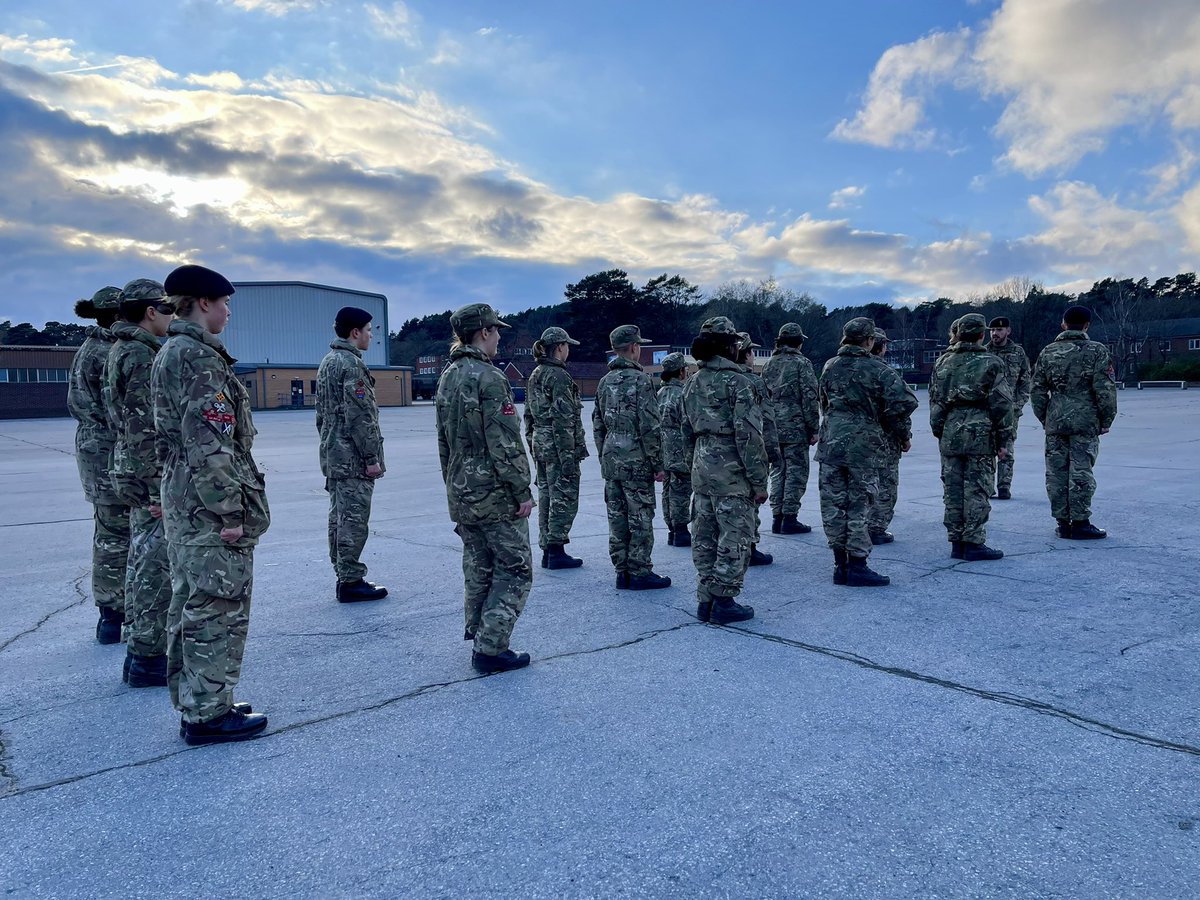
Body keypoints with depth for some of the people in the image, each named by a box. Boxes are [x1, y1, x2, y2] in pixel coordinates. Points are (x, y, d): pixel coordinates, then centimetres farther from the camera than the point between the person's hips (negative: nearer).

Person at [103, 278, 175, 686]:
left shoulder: (122, 351, 16)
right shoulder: (141, 356, -16)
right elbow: (144, 430, -22)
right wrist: (160, 488, -21)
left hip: (131, 473, 11)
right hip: (150, 475, -11)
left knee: (142, 563, 16)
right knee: (156, 566, -4)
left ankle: (140, 651, 25)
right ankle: (147, 659, 4)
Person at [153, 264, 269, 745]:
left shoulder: (169, 353, 16)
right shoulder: (200, 357, -16)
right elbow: (210, 443, -22)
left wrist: (177, 497, 23)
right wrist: (231, 511, -20)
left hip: (183, 504, 10)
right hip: (211, 507, -10)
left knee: (189, 606, 16)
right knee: (218, 609, -1)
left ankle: (193, 705, 27)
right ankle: (209, 714, 9)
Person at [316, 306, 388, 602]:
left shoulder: (327, 362, 16)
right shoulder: (352, 364, -15)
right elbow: (360, 416, -20)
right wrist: (372, 458, -17)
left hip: (333, 456, 10)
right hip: (353, 458, -10)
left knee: (339, 517, 13)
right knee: (353, 520, -5)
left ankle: (343, 577, 21)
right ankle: (351, 582, 0)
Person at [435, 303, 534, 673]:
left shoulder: (447, 378, 11)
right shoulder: (489, 378, -16)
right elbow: (505, 444, -20)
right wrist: (523, 492, -15)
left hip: (462, 493, 8)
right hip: (496, 494, -8)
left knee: (478, 568, 17)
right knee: (514, 569, 1)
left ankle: (479, 639, 24)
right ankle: (490, 649, 1)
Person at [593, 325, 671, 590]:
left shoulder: (605, 381, 11)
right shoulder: (640, 379, -12)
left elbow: (598, 424, 15)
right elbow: (649, 426, -15)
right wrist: (658, 464, -10)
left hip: (611, 459, 7)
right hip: (636, 460, -7)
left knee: (617, 517, 10)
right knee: (640, 518, 1)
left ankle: (622, 573, 17)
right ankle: (639, 573, 6)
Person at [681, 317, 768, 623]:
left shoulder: (693, 383, 11)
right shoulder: (736, 381, -13)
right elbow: (748, 434, -16)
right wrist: (759, 481, -13)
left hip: (701, 468, 8)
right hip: (731, 471, -8)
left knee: (705, 537, 13)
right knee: (735, 537, 2)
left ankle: (705, 601, 19)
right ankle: (724, 602, 8)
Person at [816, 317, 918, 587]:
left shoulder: (830, 367, 8)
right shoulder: (878, 369, -8)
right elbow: (902, 403, -14)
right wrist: (903, 436, 0)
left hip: (830, 443, 5)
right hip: (864, 446, -4)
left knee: (833, 504, 8)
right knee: (859, 506, 2)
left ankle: (840, 565, 15)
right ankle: (857, 567, 7)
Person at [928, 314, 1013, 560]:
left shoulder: (943, 363, 9)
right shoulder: (990, 364, -5)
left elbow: (934, 402, 11)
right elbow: (1002, 404, -5)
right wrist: (1003, 440, 0)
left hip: (950, 436, 4)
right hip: (981, 436, -4)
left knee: (953, 491, 8)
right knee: (976, 491, 0)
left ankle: (956, 542, 14)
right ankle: (973, 543, 3)